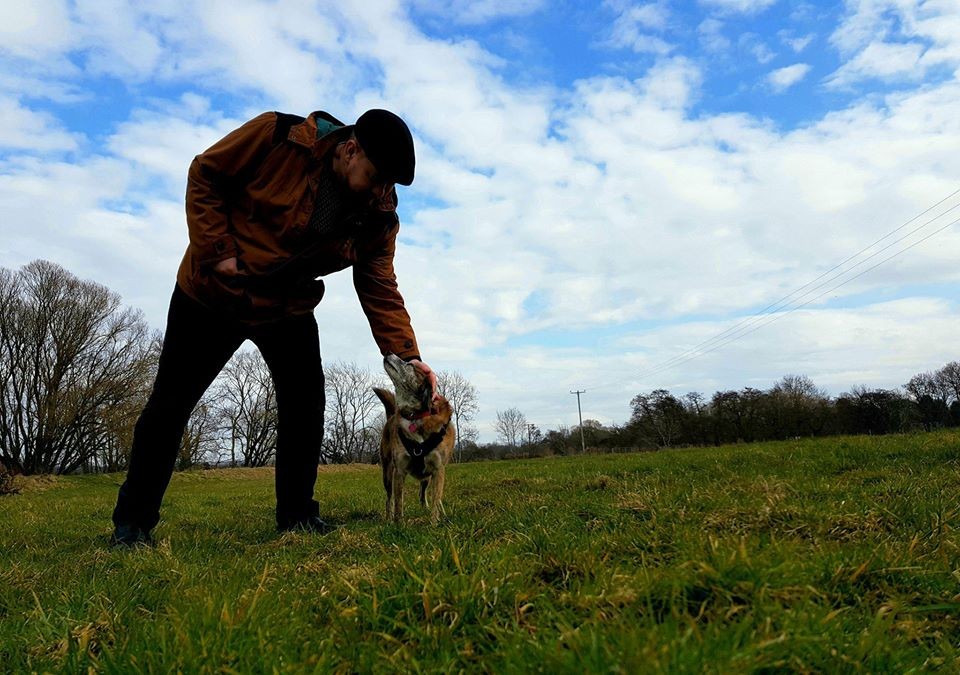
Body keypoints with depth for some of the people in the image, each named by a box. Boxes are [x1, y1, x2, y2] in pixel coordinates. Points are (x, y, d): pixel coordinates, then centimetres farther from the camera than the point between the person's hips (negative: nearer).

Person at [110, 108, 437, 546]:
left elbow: (381, 292, -12)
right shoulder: (276, 137, -22)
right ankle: (132, 523, 17)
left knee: (306, 405, -7)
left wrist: (406, 356, -23)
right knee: (170, 403, 3)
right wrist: (217, 250, -20)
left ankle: (297, 517, 8)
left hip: (288, 311, 3)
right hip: (212, 295, -2)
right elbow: (204, 175, -11)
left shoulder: (377, 215, -12)